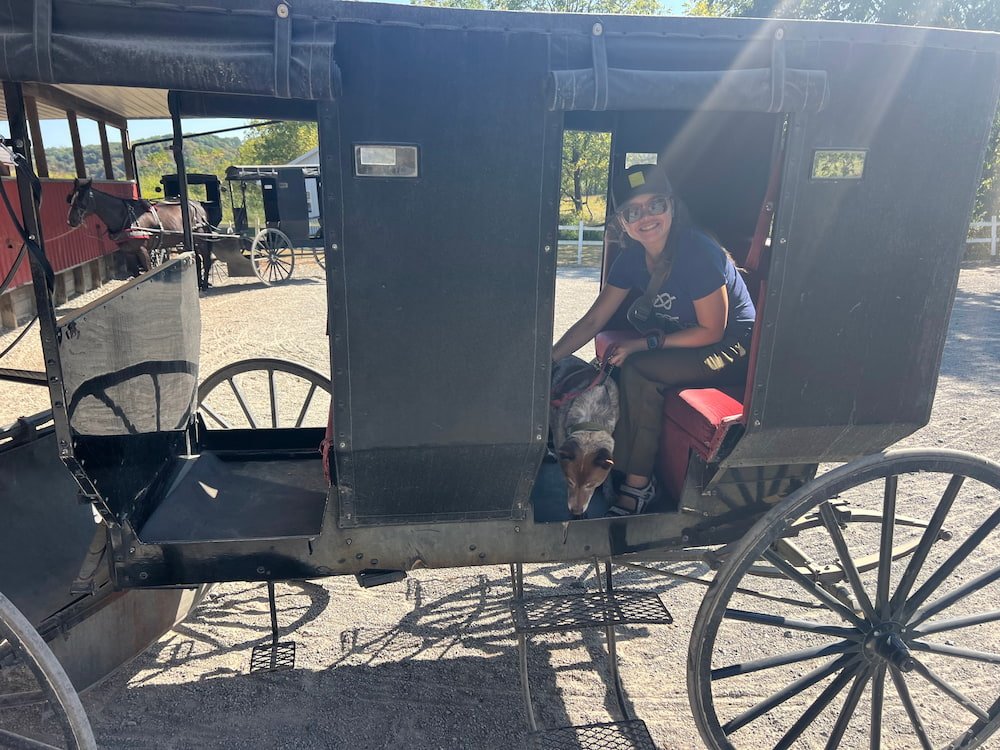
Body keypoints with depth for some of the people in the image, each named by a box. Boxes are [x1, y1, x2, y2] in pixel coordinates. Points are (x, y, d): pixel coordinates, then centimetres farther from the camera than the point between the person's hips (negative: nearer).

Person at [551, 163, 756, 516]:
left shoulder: (697, 253, -25)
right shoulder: (632, 258, -5)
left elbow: (712, 331, -20)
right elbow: (593, 321, -2)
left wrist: (646, 343, -23)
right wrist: (547, 360, -12)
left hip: (734, 346, -7)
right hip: (687, 341, 7)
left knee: (637, 370, -26)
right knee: (627, 368, -18)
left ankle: (637, 484, -13)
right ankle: (619, 471, -4)